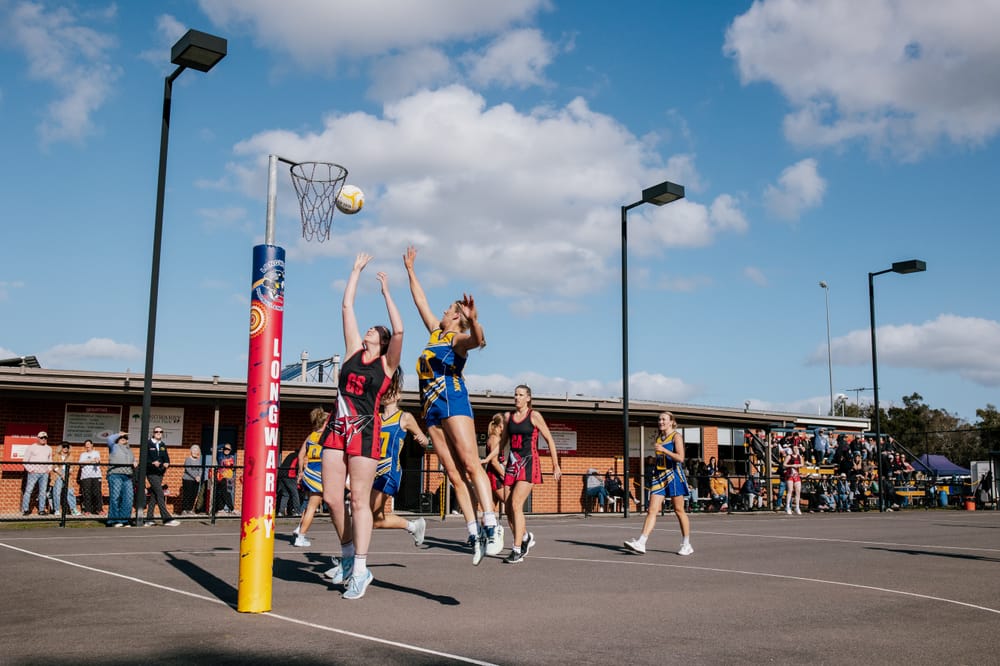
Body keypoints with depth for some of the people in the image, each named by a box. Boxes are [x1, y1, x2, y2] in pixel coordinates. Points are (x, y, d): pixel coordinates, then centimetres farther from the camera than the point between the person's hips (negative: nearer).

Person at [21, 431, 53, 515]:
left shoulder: (48, 449, 16)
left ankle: (41, 510, 7)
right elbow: (25, 460, 1)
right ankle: (25, 510, -4)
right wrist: (29, 469, -9)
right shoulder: (31, 447, 3)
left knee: (43, 492, 3)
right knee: (28, 490, -7)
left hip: (45, 473, 4)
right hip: (33, 473, -4)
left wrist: (49, 468, 7)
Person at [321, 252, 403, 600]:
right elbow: (346, 306, 16)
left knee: (359, 500, -6)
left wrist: (386, 291, -6)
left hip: (364, 431, -5)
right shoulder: (354, 350, 15)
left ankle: (360, 571, -2)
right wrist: (357, 269, 18)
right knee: (331, 497, 2)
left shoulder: (386, 363, 3)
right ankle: (348, 556, 20)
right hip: (337, 428, 5)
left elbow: (399, 330, -13)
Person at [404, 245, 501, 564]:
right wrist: (410, 270, 39)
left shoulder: (458, 338, 1)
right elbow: (420, 301, 34)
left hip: (452, 401, -7)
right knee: (454, 475, 0)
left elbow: (477, 338, -22)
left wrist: (474, 320, -42)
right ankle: (474, 535, -2)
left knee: (471, 465, -16)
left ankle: (491, 528, -21)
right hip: (431, 408, 7)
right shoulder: (435, 332, 23)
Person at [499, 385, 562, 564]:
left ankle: (517, 551, -17)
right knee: (509, 509, 4)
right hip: (512, 464, 5)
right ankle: (526, 537, 31)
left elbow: (549, 440, 2)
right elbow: (502, 441, 20)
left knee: (516, 505, -19)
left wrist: (556, 466, 1)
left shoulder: (534, 415, -1)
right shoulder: (508, 416, 12)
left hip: (529, 464, -5)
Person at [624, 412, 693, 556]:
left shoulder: (676, 436, -4)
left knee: (679, 511, 3)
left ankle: (686, 545, 16)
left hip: (674, 475, -5)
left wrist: (663, 449, -23)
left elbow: (680, 458, -16)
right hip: (659, 476, 5)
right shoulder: (658, 437, 16)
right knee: (651, 510, -5)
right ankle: (641, 544, -14)